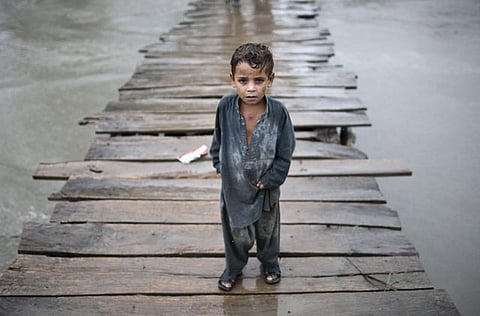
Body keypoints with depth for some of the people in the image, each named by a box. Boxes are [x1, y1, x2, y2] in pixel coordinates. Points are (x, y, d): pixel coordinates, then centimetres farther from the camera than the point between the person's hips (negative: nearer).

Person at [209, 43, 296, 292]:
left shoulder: (278, 112, -21)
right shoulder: (225, 106, -16)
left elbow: (285, 153, -11)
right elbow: (218, 138, 2)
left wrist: (269, 179, -14)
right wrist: (219, 165, 1)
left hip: (266, 185, 0)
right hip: (233, 184, 0)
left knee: (268, 229, 24)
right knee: (236, 232, 19)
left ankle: (269, 262, 52)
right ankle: (233, 267, 46)